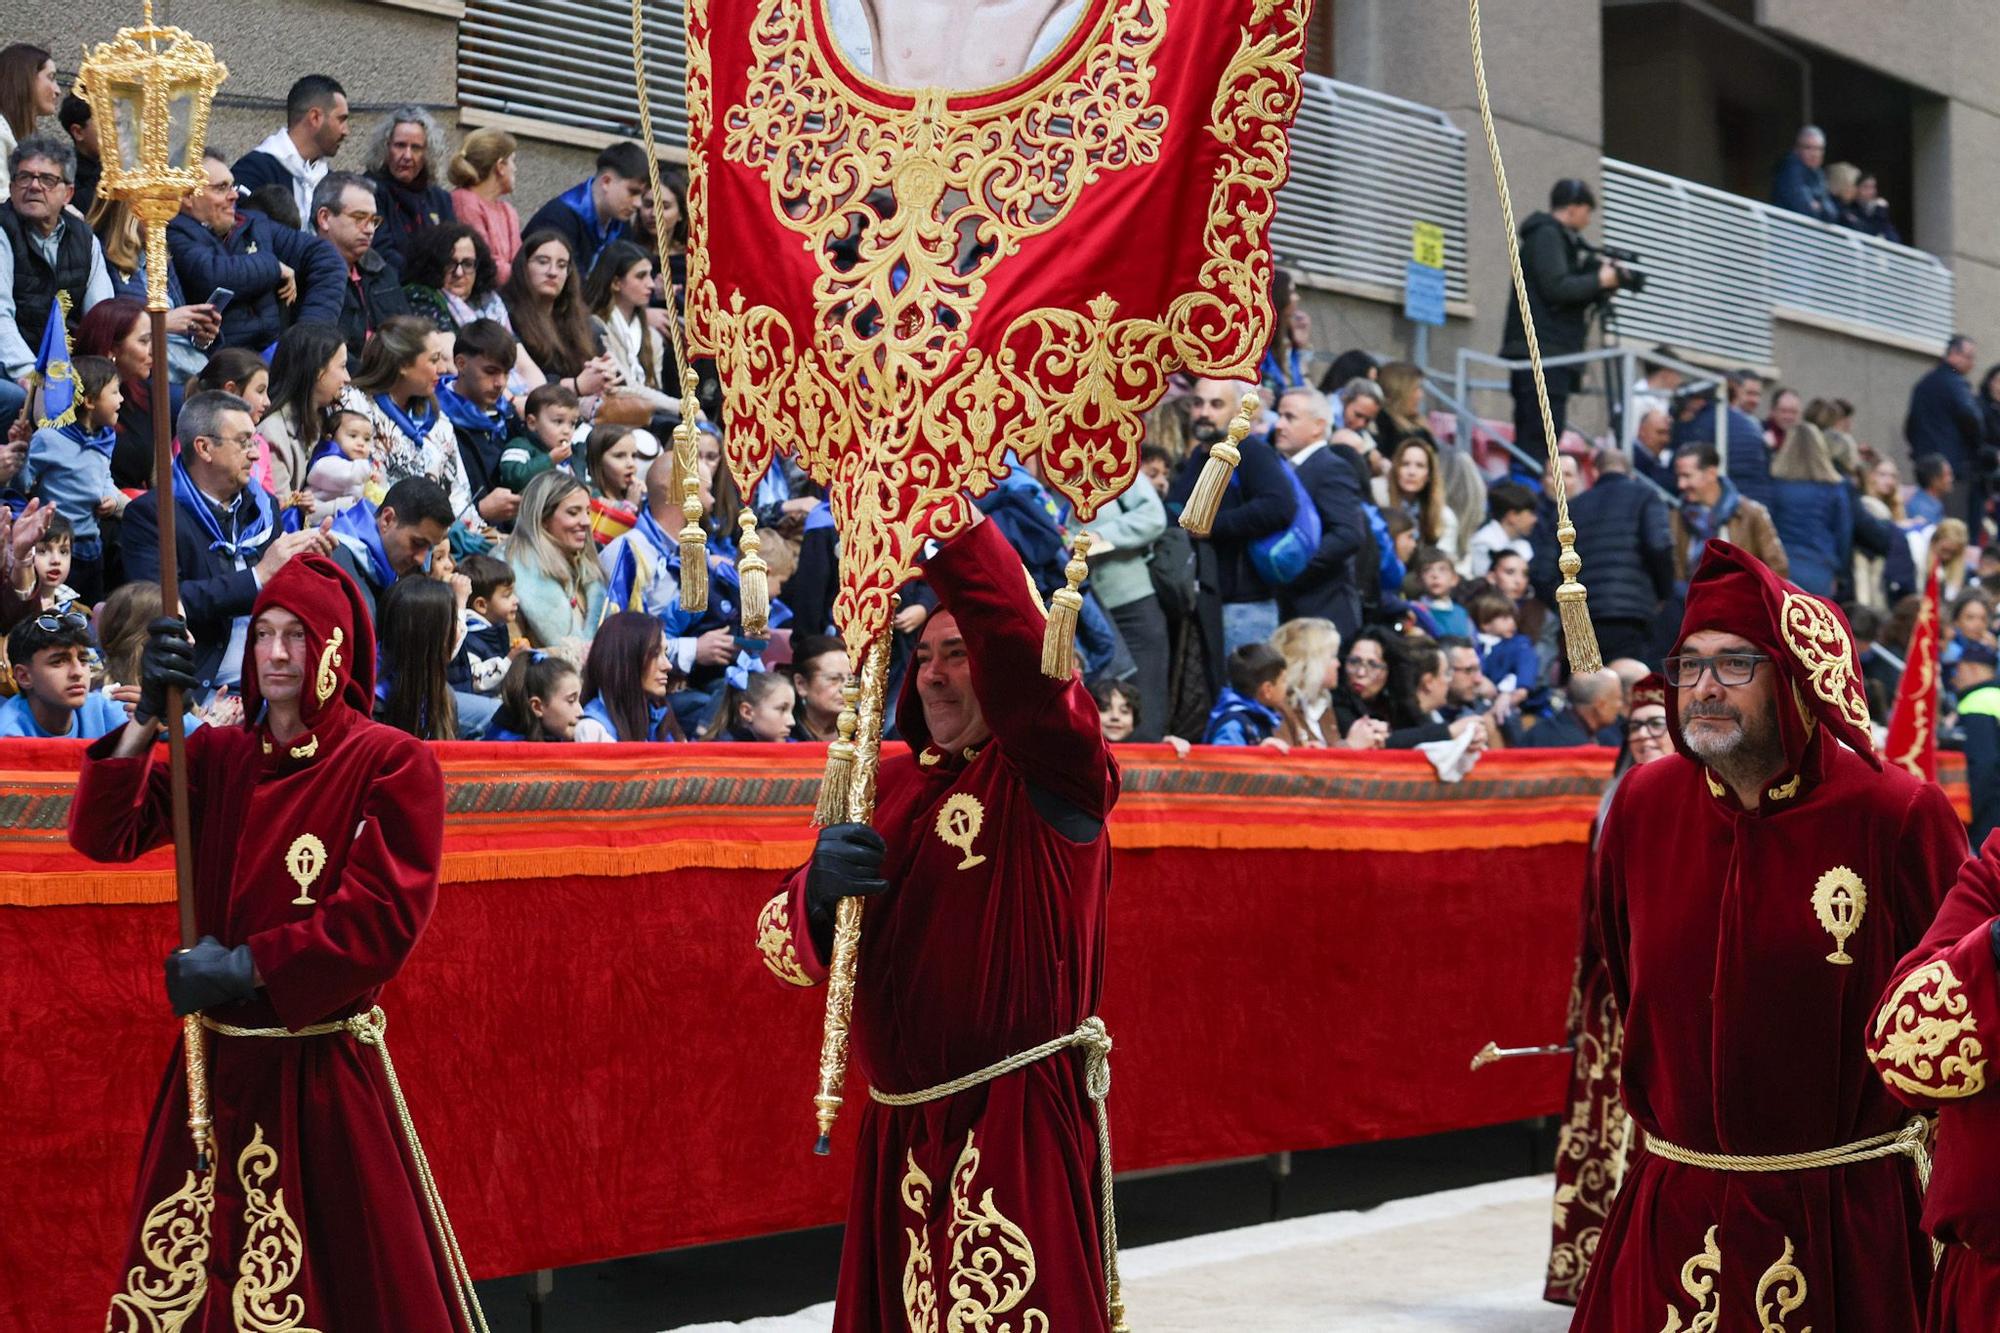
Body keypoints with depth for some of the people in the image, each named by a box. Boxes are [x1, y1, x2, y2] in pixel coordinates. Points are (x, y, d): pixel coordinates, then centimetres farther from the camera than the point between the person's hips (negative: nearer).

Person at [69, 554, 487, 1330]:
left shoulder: (392, 764, -6)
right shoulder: (217, 755, 9)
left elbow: (385, 916, -14)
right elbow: (103, 836, -1)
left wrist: (249, 967, -16)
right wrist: (147, 720, -14)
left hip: (322, 1068, -5)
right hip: (216, 1062, 5)